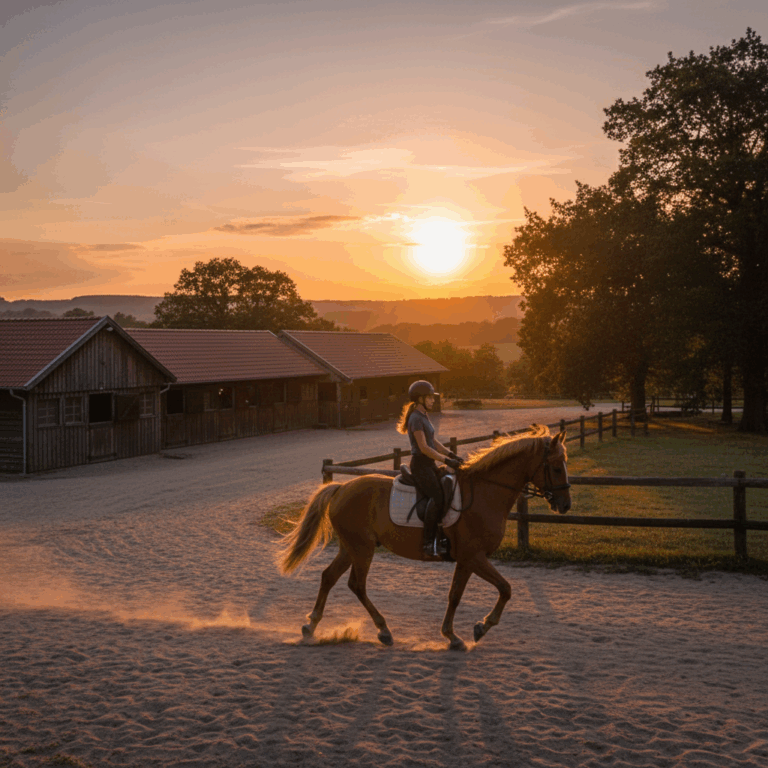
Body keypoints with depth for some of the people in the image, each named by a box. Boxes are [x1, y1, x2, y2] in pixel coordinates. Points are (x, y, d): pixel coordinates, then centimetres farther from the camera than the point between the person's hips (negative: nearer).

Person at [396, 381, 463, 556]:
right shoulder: (416, 418, -14)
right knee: (437, 496, -24)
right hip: (420, 464, -10)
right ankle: (429, 543, -24)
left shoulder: (424, 416, 16)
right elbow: (424, 447, -20)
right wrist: (446, 460, -19)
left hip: (429, 464, 10)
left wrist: (450, 453, 8)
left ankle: (440, 537, 6)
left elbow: (434, 441, 20)